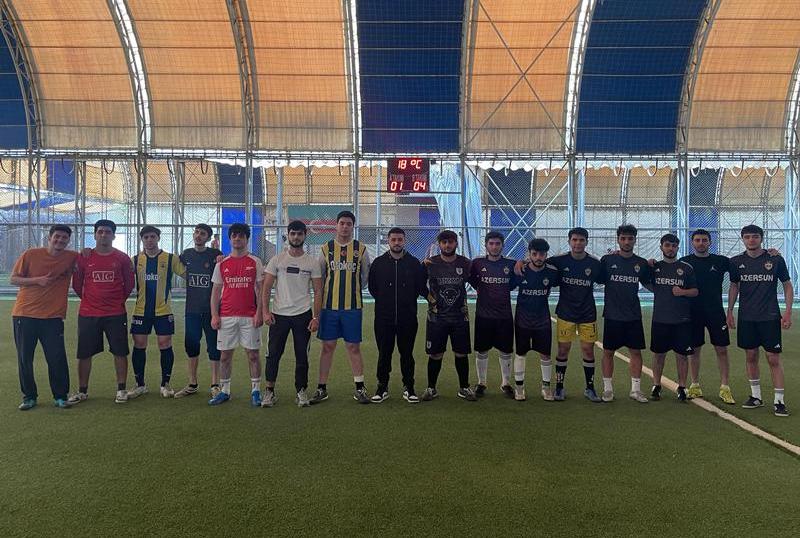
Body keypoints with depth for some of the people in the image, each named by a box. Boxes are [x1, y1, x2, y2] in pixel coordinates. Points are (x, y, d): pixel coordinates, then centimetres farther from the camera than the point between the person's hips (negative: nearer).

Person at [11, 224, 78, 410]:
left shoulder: (71, 257, 2)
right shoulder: (30, 254, -1)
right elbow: (13, 279, 2)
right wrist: (37, 280, -15)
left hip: (53, 317, 0)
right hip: (24, 314, 0)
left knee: (57, 358, -3)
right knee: (24, 358, 6)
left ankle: (60, 396, 10)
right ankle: (29, 396, 20)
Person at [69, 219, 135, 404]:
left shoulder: (122, 258, 1)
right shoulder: (84, 258, 3)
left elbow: (129, 284, 9)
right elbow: (77, 284, 11)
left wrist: (119, 300, 10)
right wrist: (89, 299, 12)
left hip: (116, 314, -1)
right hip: (87, 313, 1)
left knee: (120, 352, 1)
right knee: (84, 354, 7)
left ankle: (121, 390, 13)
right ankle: (82, 391, 21)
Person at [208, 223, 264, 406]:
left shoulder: (255, 262, 2)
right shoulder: (222, 264, 8)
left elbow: (261, 289, 0)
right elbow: (216, 291, 9)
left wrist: (259, 313, -9)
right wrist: (214, 315, 0)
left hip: (249, 316, -2)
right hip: (226, 316, 2)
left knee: (253, 353, 2)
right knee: (225, 354, 6)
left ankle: (256, 391, 12)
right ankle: (225, 391, 18)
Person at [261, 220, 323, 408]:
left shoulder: (312, 263, 2)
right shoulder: (277, 260, 2)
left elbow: (318, 292, 1)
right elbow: (266, 288, 2)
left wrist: (316, 317, -6)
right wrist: (265, 312, -9)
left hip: (303, 315, 0)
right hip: (279, 314, 0)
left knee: (302, 356, 6)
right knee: (273, 354, 4)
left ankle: (301, 392, 18)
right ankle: (270, 391, 17)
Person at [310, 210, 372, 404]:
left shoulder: (361, 249, 2)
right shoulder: (326, 248, 3)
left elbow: (366, 276, 12)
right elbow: (318, 277, 11)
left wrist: (353, 289, 10)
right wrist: (333, 291, 10)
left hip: (352, 306, -1)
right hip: (329, 306, 1)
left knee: (354, 347, 5)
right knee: (327, 346, 6)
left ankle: (359, 388, 15)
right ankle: (322, 388, 17)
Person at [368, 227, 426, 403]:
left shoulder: (414, 263, 2)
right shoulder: (378, 262, 3)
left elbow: (421, 288, 7)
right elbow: (372, 287, 10)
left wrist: (408, 301, 0)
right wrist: (384, 301, 8)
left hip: (408, 318, 0)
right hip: (383, 318, 0)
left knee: (407, 354, 7)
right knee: (384, 354, 6)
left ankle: (409, 388, 17)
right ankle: (382, 387, 18)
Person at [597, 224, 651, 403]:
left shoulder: (641, 263, 6)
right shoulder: (607, 260, -1)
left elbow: (650, 285, 15)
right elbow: (598, 281, 5)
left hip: (634, 316, 2)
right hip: (612, 315, -2)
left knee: (636, 351, 5)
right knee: (608, 352, 4)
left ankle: (635, 390, 18)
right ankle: (608, 389, 16)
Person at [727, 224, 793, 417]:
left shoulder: (776, 260, -2)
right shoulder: (736, 262, 4)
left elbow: (787, 286, 4)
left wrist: (788, 312, -4)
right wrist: (729, 311, 8)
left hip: (770, 317, -2)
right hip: (746, 317, 3)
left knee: (773, 358, -3)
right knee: (751, 356, 9)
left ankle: (779, 401, 6)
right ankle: (756, 397, 21)